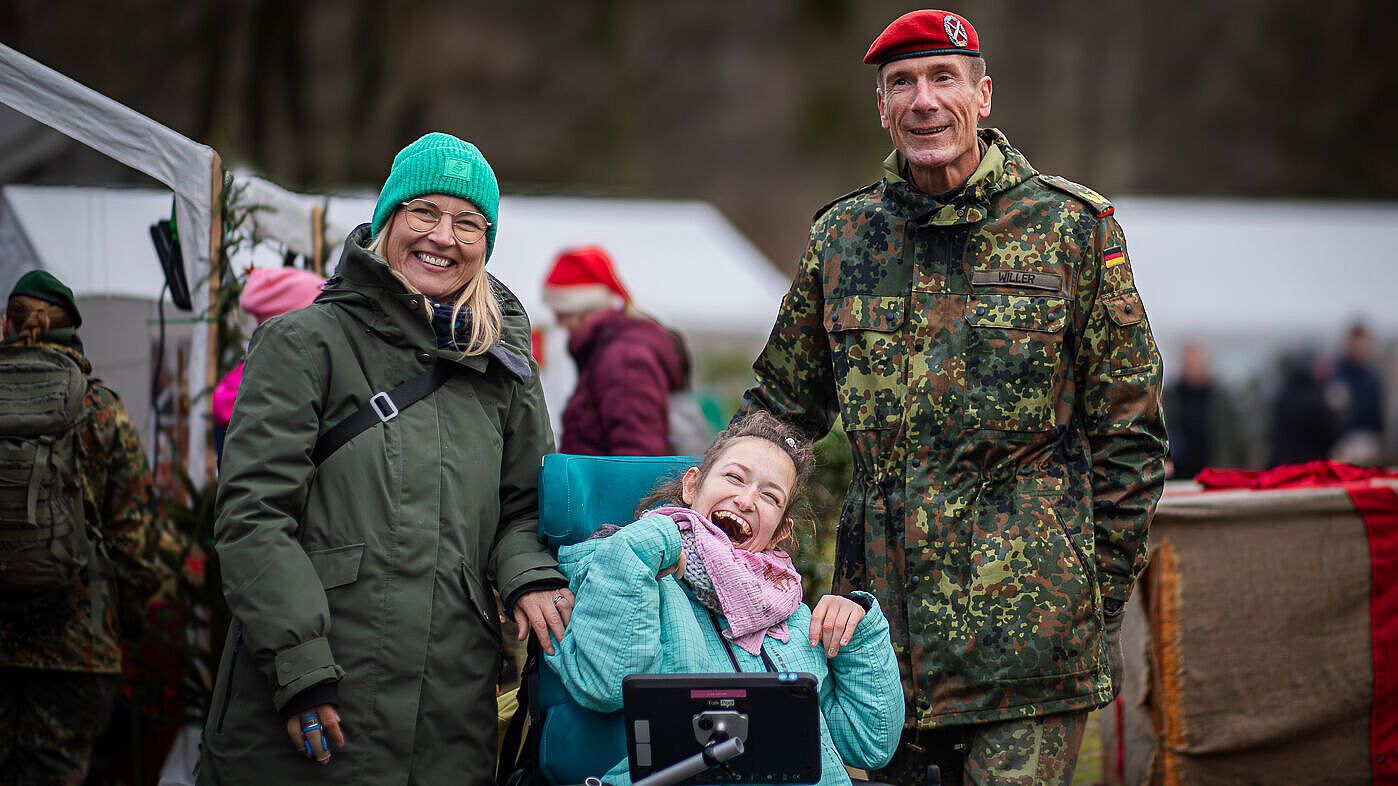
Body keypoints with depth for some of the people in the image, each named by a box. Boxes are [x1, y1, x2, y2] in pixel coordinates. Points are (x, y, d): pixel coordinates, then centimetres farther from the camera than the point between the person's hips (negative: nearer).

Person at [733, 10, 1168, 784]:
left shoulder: (1070, 226, 1)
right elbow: (782, 403, 21)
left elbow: (1129, 431, 3)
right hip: (886, 616, 4)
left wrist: (1100, 595, 2)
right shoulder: (841, 236, 10)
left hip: (1029, 619, -3)